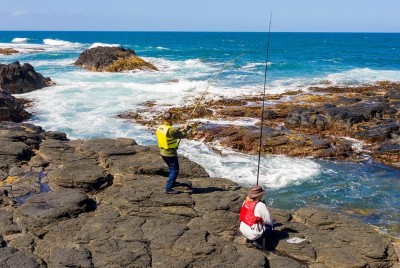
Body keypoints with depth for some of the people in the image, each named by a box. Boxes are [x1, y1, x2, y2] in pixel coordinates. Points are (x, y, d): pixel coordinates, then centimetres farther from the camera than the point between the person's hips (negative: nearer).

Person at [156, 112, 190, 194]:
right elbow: (183, 135, -15)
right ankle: (168, 188, -2)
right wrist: (185, 129, 5)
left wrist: (181, 130, 16)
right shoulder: (171, 130, -26)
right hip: (171, 154, -9)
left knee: (172, 168, 28)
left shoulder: (159, 128, 0)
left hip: (163, 152, 9)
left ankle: (172, 181, 45)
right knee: (175, 170, 1)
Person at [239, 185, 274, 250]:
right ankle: (258, 241, 1)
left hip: (243, 230, 7)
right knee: (270, 226, 14)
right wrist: (271, 223, 12)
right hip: (253, 234, -7)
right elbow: (268, 221, -11)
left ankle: (250, 238, 15)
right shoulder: (260, 205, -19)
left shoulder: (245, 202, 1)